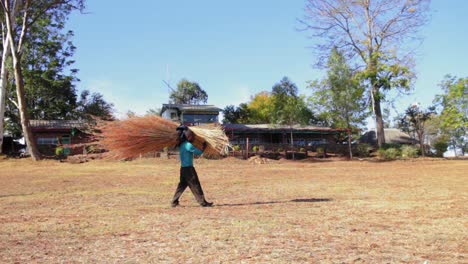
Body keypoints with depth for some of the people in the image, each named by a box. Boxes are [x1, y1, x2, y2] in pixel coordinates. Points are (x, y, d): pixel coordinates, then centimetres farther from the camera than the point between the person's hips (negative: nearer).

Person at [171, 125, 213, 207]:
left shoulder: (182, 144, 8)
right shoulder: (188, 145, -17)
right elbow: (199, 152, -15)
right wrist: (204, 146, 2)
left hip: (183, 168, 9)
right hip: (188, 168, -9)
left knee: (182, 185, 15)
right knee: (195, 186, -3)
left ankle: (174, 202, 15)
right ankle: (203, 202, 3)